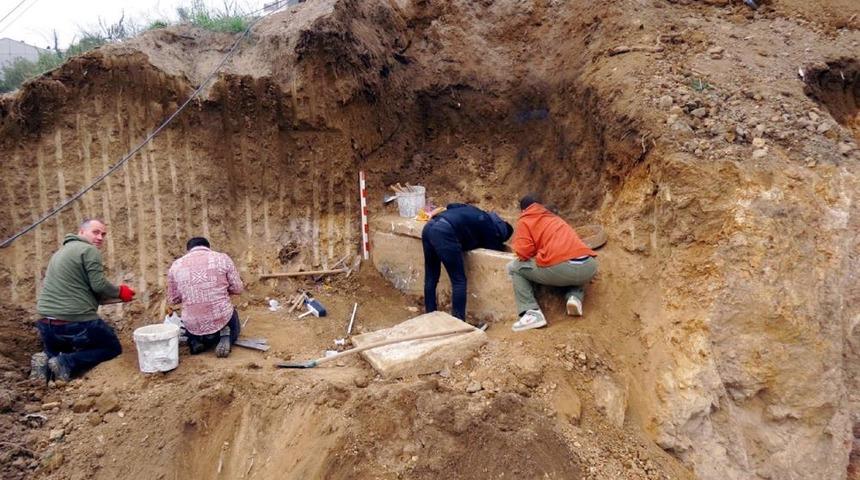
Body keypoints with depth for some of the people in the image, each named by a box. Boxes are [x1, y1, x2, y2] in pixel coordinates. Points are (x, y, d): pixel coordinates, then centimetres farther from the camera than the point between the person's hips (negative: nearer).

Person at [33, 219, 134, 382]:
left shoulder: (61, 251, 21)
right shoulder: (89, 250, -8)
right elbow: (99, 285, -14)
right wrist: (120, 292, 5)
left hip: (46, 322, 8)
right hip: (77, 321, -8)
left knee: (56, 353, 33)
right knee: (113, 348, 13)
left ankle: (47, 361, -2)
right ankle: (67, 363, -8)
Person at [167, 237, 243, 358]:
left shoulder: (176, 265, 2)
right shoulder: (222, 258, -4)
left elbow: (173, 299, 9)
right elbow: (237, 289, -1)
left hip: (193, 326, 2)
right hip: (223, 319, -2)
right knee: (233, 328, 34)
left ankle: (196, 341, 5)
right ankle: (225, 337, 0)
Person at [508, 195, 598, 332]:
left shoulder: (524, 221, 13)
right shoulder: (555, 218, 32)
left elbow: (523, 251, 1)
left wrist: (535, 252, 24)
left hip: (560, 268, -5)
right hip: (589, 267, 6)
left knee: (514, 268, 15)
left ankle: (532, 313, -1)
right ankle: (576, 297, 10)